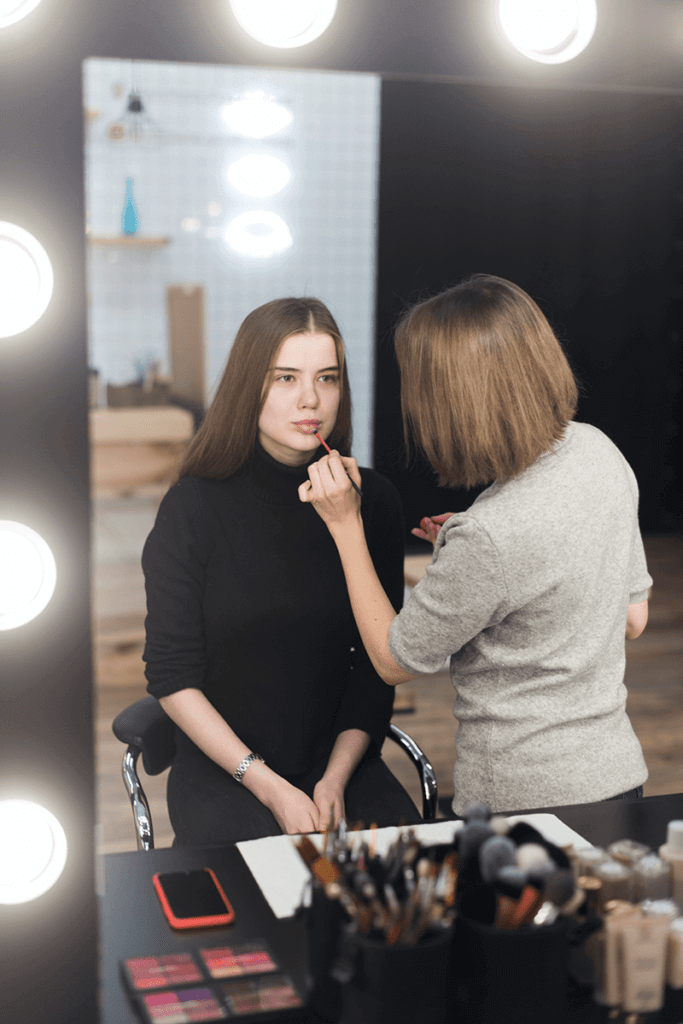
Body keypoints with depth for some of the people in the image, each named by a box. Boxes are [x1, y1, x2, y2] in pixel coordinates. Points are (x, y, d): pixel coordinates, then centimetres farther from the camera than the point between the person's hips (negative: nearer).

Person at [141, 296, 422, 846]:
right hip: (222, 768, -2)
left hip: (342, 758, 3)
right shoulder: (195, 507, -10)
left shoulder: (373, 499, -1)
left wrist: (336, 778, -8)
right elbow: (172, 676, -7)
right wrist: (269, 787, -12)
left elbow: (378, 661, 2)